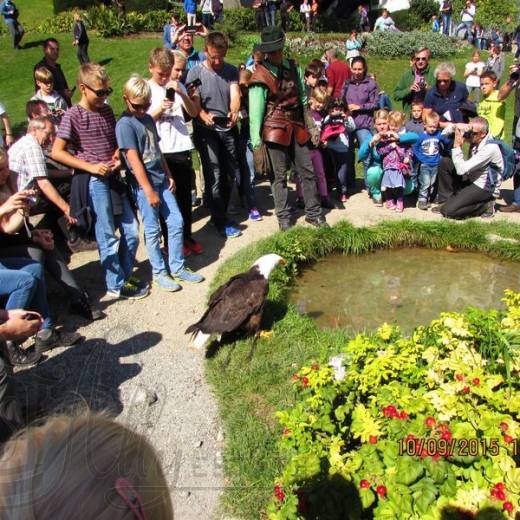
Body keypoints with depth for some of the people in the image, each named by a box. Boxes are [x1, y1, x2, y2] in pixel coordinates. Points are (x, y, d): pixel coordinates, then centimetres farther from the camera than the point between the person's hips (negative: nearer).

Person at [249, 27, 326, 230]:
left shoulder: (293, 68, 8)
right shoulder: (261, 76, -9)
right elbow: (255, 112, -11)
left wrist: (311, 126, 13)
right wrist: (256, 144, -14)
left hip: (296, 127, 5)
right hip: (275, 130, -5)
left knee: (307, 171, 8)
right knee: (279, 176, 1)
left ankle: (313, 213, 21)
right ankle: (284, 218, 13)